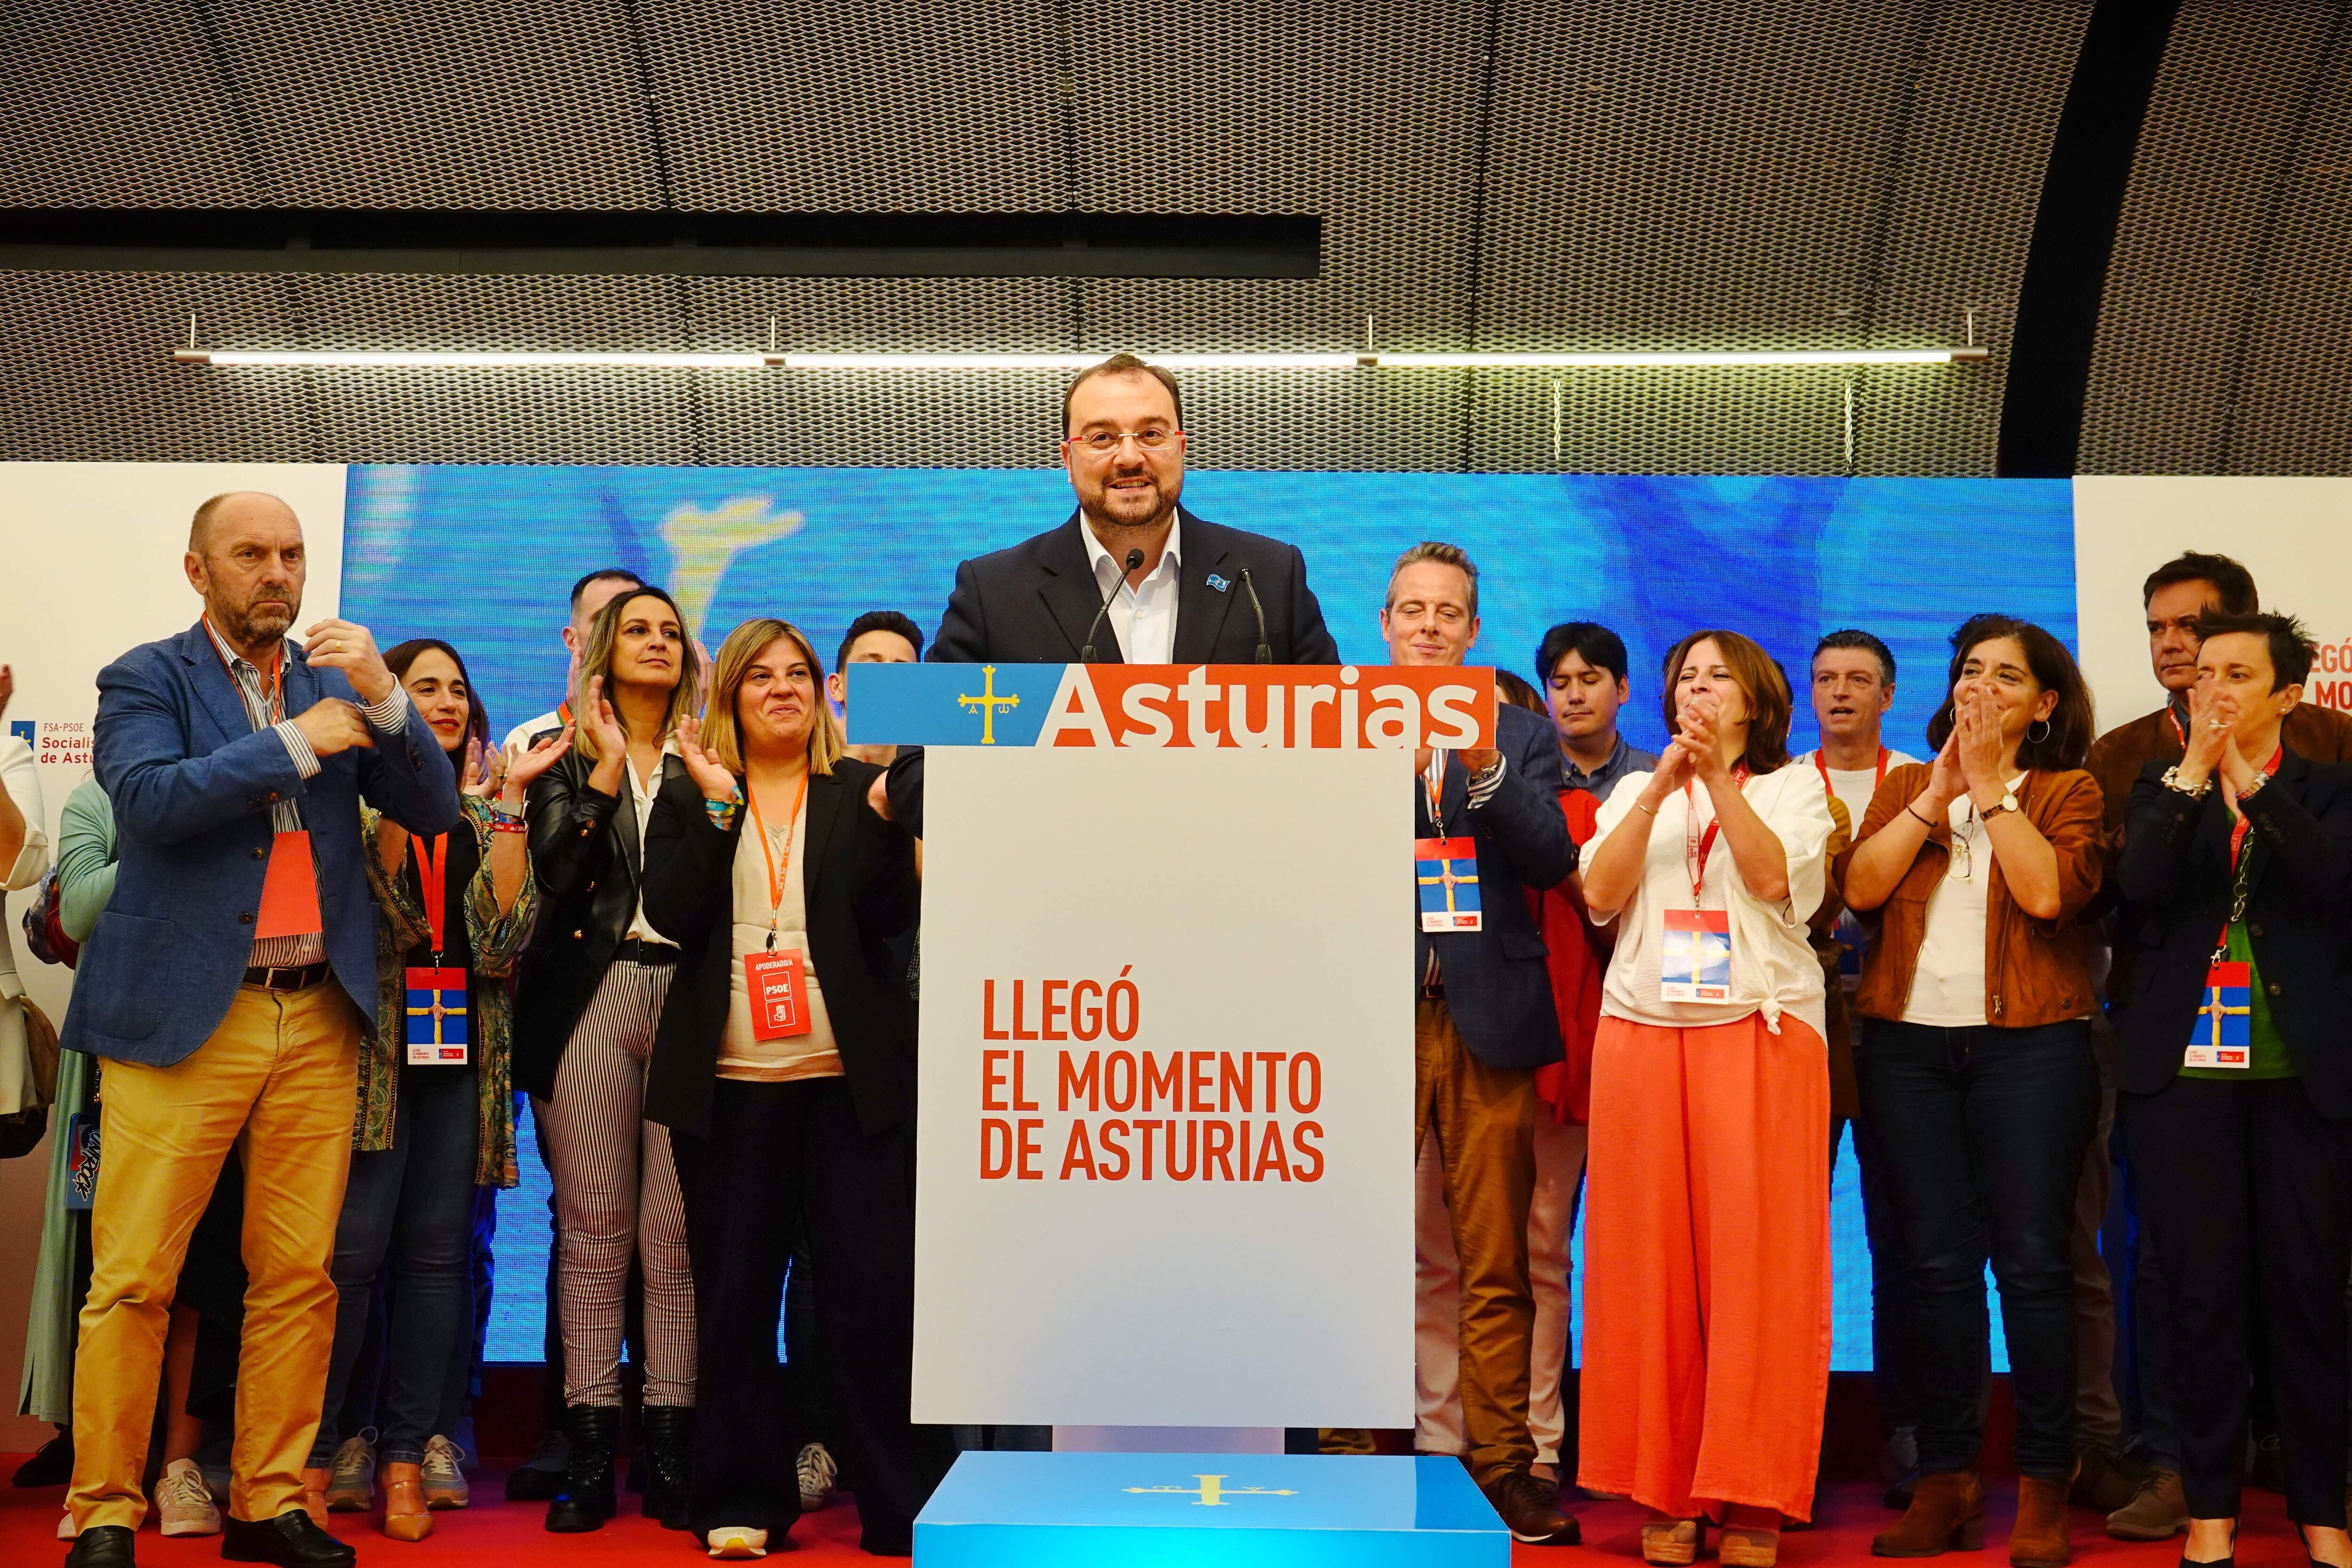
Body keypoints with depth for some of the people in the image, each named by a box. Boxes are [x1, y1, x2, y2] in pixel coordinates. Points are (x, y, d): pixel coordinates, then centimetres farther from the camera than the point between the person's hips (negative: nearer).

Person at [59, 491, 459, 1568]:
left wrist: (383, 698, -8)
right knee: (133, 1278, -2)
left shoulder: (338, 684, 15)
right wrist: (298, 744, -10)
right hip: (184, 1016, -3)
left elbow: (434, 811, 6)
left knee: (298, 1279, 5)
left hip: (320, 1021, 4)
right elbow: (149, 800, -14)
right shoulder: (147, 679, 5)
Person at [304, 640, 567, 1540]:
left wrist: (507, 802, -5)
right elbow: (378, 912, -11)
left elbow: (504, 929, -2)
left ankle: (407, 1454, 11)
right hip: (373, 1043, -3)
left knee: (439, 1252, 4)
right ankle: (311, 1452, 4)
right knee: (353, 1248, -7)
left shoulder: (486, 811, 14)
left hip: (464, 1051, 3)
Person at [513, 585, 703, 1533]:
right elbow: (556, 870, -3)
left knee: (676, 1231, -2)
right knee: (594, 1229, 1)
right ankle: (590, 1450, 7)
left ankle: (669, 1450, 4)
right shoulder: (569, 756, 13)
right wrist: (606, 773, -7)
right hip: (588, 997, 0)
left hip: (685, 996, 0)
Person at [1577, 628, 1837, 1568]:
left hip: (1760, 1039, -2)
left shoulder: (1792, 787, 14)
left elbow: (1775, 878, -6)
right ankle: (1665, 1489, 7)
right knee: (1652, 1259, -1)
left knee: (1756, 1255, -6)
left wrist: (1719, 778, -11)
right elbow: (1598, 893, 2)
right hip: (1642, 1033, 2)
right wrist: (1663, 786, -5)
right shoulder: (1636, 791, 20)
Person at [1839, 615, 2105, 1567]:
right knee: (1938, 1261, 4)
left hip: (2029, 1044, -2)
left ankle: (2044, 1486, 6)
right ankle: (1947, 1478, 12)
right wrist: (1938, 790, -4)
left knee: (2031, 1261, -3)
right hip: (1907, 1041, 3)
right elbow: (1859, 887, -1)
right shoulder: (1904, 786, 15)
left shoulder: (2066, 791, 7)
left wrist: (1989, 785, -7)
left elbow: (2048, 891, -13)